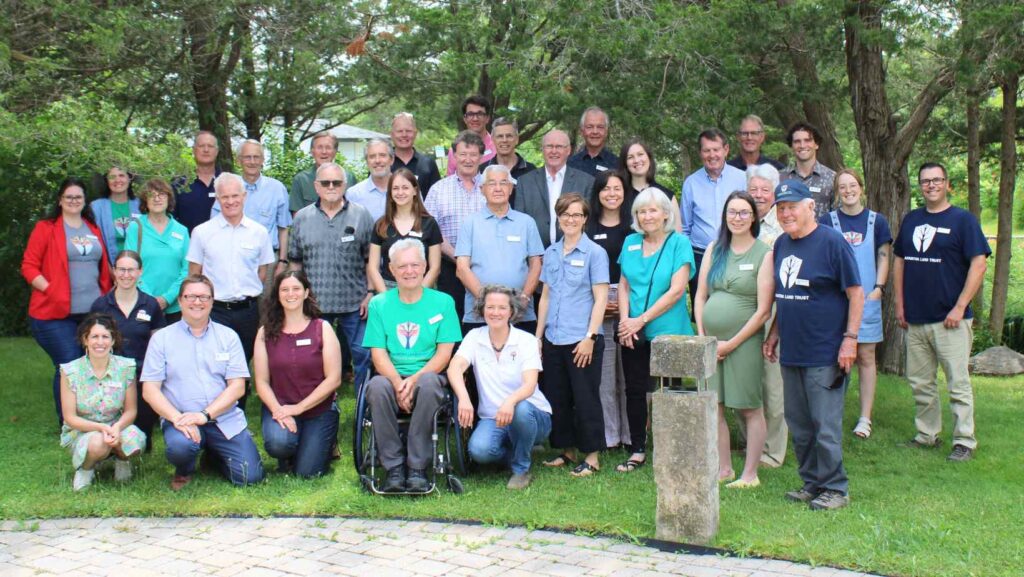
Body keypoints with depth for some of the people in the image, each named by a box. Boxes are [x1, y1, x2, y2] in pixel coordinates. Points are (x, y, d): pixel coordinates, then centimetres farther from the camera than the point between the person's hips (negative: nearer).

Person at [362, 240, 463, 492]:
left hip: (428, 375, -1)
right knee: (377, 387, -34)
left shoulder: (443, 302, 6)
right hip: (392, 376, 1)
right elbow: (378, 354, 2)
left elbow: (444, 353, 0)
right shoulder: (379, 304, 9)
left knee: (429, 384, -36)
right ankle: (394, 467, -23)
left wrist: (415, 379, -17)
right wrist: (398, 382, -18)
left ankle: (417, 468, -26)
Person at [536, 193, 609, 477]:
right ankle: (567, 450, 23)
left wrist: (590, 337, -14)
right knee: (556, 397, 10)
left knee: (586, 398, -1)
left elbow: (601, 298, -8)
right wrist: (538, 335, 11)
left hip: (582, 340, -5)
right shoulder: (551, 253, 11)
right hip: (553, 339, 6)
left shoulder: (594, 253, -4)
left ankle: (592, 456, 9)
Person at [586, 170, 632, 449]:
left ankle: (631, 434, 9)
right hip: (596, 304, 0)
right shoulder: (587, 229, 9)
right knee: (603, 372, 0)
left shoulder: (634, 227, 7)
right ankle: (608, 435, 8)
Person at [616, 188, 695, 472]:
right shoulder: (630, 243, 9)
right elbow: (624, 285, 11)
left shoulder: (679, 243, -5)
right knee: (634, 390, 8)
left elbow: (676, 290, -12)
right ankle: (637, 451, 19)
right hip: (632, 333, 4)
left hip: (667, 331, -4)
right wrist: (625, 320, -6)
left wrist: (641, 320, -14)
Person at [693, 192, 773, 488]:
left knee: (750, 408, 3)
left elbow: (763, 310, -9)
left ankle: (750, 474, 13)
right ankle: (724, 469, 21)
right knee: (713, 407, 7)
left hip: (744, 341, -5)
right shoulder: (714, 250, 10)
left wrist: (732, 343, -10)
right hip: (710, 341, 5)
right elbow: (700, 296, 11)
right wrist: (702, 337, 0)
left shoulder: (764, 254, -5)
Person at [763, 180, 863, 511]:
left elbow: (855, 292, -9)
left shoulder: (831, 242, -9)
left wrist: (850, 338, -14)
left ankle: (835, 489, 9)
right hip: (790, 353, 7)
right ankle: (811, 483, 26)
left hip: (824, 355, -7)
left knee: (826, 425, -3)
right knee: (799, 425, 13)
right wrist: (774, 335, 17)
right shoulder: (781, 245, 11)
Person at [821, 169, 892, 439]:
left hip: (867, 299, 1)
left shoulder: (876, 221, 7)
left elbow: (883, 258, 8)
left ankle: (865, 418, 8)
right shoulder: (827, 222, 4)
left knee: (866, 357, 3)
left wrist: (878, 289, -4)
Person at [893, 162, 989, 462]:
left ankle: (965, 442, 6)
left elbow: (978, 264, -9)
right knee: (919, 382, 12)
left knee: (958, 382, -1)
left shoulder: (962, 219, -4)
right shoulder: (911, 220, 12)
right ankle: (927, 434, 24)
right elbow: (899, 261, 17)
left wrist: (960, 308, -14)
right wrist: (900, 304, 9)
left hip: (949, 319, -5)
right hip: (915, 319, 5)